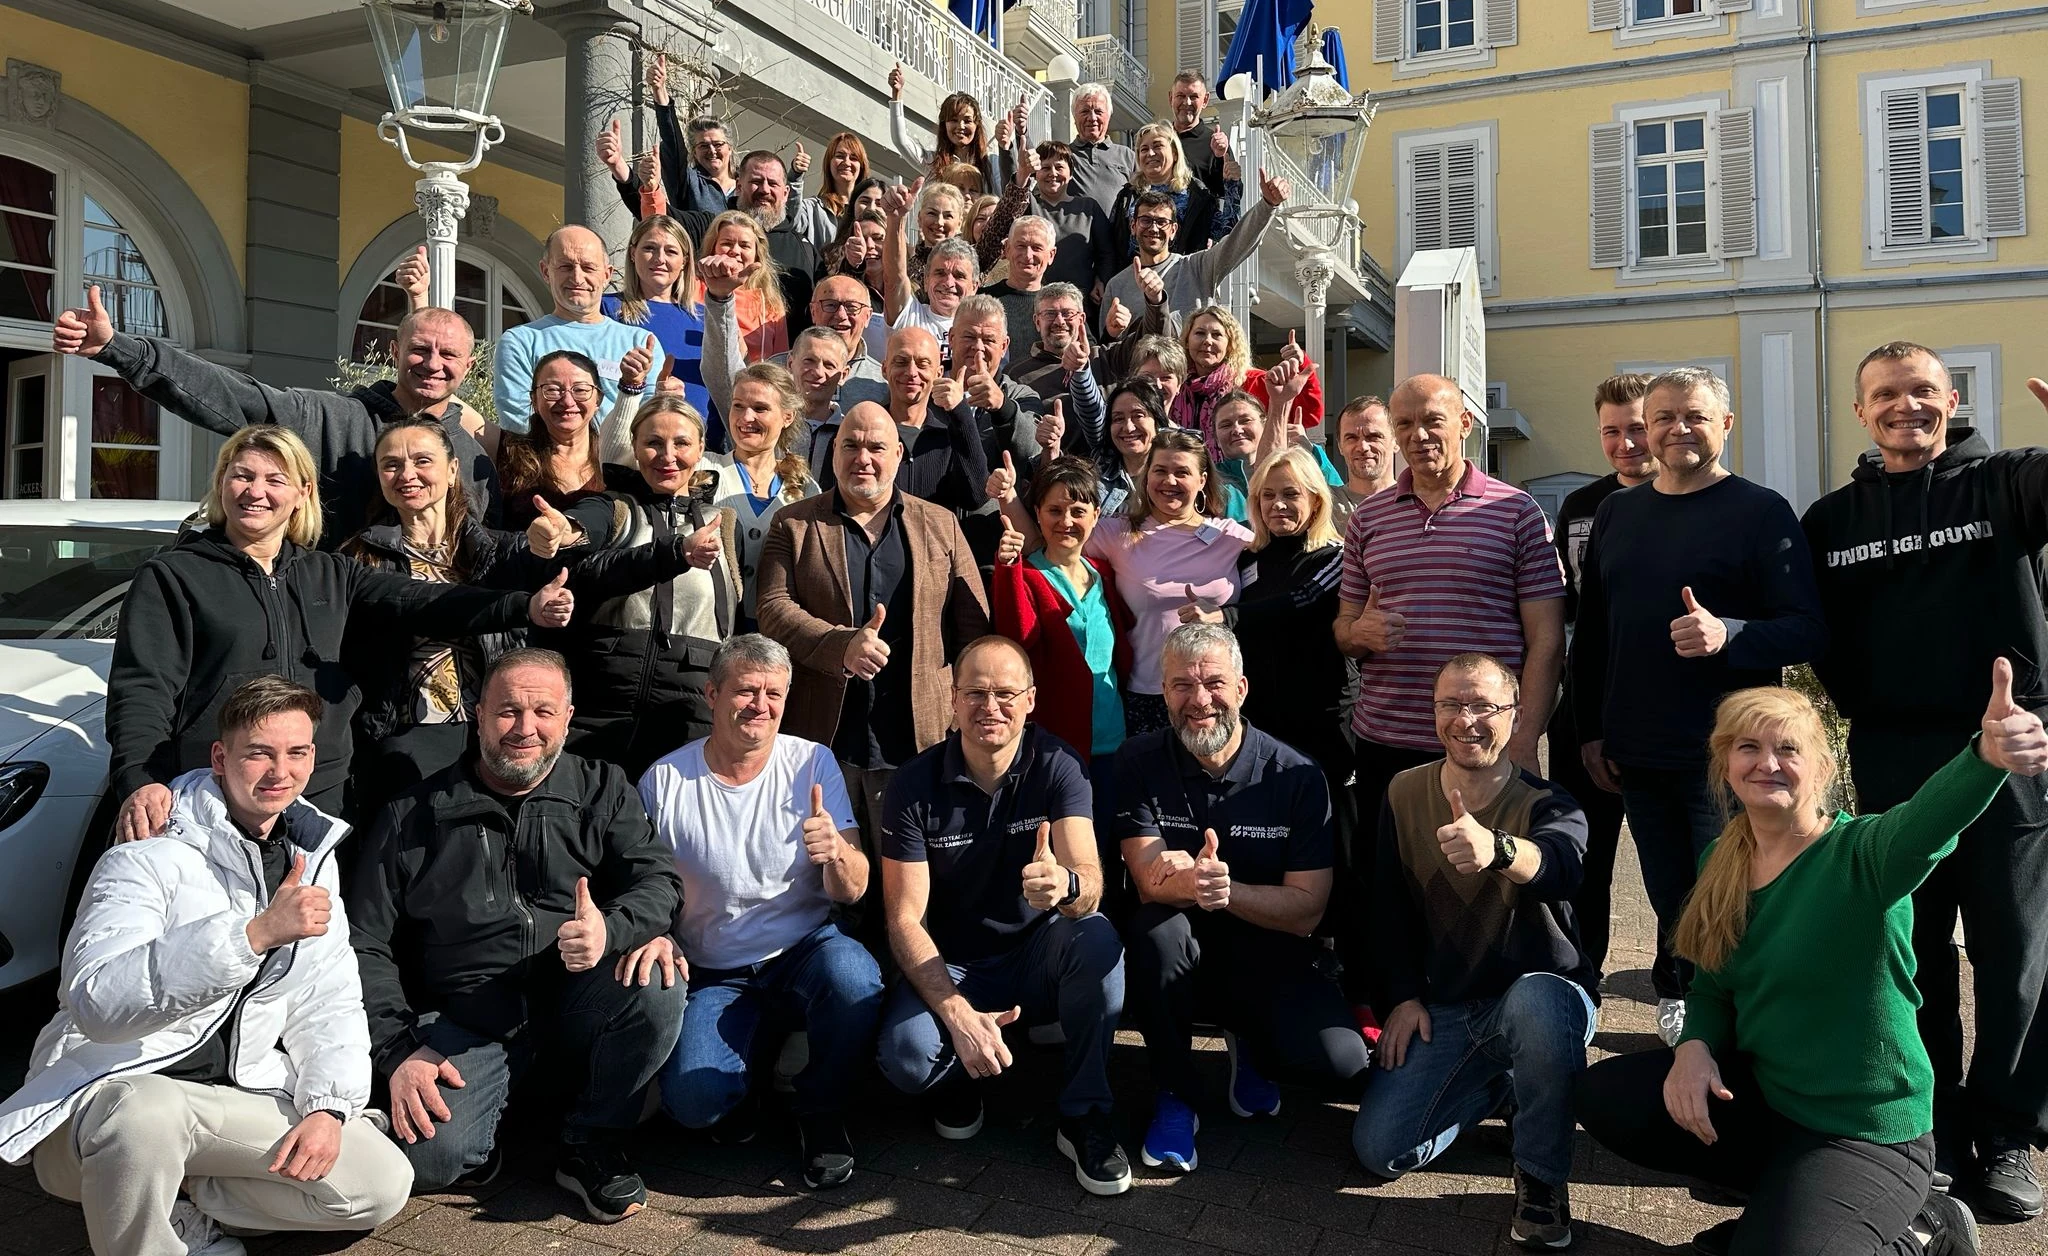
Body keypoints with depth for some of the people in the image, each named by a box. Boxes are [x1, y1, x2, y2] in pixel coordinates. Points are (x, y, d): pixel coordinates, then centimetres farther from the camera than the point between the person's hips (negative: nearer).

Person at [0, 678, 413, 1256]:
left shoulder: (311, 856, 7)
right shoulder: (150, 855, -13)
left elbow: (330, 1001, 8)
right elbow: (94, 1002, -30)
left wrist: (328, 1106, -10)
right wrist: (256, 933, -40)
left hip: (239, 1091, 6)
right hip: (115, 1086, -6)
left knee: (383, 1186, -11)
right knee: (144, 1115, -40)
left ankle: (176, 1199, 5)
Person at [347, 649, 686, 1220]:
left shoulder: (601, 791, 7)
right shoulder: (413, 817, 4)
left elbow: (659, 879, -5)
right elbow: (366, 944, 4)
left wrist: (610, 930, -28)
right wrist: (398, 1051, -9)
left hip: (575, 1009, 2)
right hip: (465, 1022, -1)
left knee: (657, 986, -29)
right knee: (431, 1157, -27)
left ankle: (591, 1146, -4)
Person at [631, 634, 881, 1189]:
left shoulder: (813, 763, -4)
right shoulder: (664, 781, -5)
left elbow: (852, 892, -6)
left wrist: (836, 854, -30)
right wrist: (653, 935, -19)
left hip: (804, 953, 1)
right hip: (713, 976, 0)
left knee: (854, 977, -34)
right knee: (693, 1101, -26)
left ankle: (821, 1111, -4)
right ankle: (749, 1067, 13)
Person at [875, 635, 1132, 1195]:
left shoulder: (1056, 766, -12)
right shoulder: (915, 786, -11)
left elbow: (1089, 885, -25)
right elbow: (905, 919, -13)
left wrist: (1066, 885, -51)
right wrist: (958, 1014, -27)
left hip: (1038, 959, 1)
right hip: (949, 968, 0)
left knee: (1097, 939, -33)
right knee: (905, 1056, -31)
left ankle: (1085, 1118, -12)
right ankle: (958, 1082, 8)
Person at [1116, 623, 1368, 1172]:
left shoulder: (1296, 776, -9)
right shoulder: (1140, 761, -6)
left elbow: (1306, 911, -13)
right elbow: (1150, 883, -15)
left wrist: (1225, 890, -34)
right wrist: (1190, 885, -40)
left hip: (1267, 958, 0)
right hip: (1178, 959, 0)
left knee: (1340, 1060, -25)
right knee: (1157, 927, -34)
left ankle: (1250, 1046, 13)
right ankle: (1176, 1095, -9)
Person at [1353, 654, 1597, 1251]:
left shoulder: (1547, 804, -15)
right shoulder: (1404, 793, -1)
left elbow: (1558, 866, -41)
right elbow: (1389, 905, 9)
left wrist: (1496, 848, -64)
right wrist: (1404, 995, -3)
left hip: (1543, 994, -4)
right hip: (1442, 1008, 4)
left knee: (1536, 1002, -41)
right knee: (1379, 1148, -11)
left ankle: (1542, 1176, -14)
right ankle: (1495, 1083, 18)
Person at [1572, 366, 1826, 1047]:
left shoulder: (1762, 511, -3)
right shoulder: (1617, 513, 12)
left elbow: (1810, 630, -9)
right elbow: (1591, 632, 17)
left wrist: (1728, 635, -27)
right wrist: (1590, 730, 12)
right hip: (1637, 756, 4)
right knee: (1670, 900, 11)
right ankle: (1678, 999, 29)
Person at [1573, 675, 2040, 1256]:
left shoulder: (1861, 855, -20)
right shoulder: (1721, 861, 0)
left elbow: (1925, 822, -45)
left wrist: (1988, 757, -67)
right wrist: (1694, 1047, -13)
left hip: (1865, 1136, -6)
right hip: (1761, 1094, 6)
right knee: (1607, 1095, -5)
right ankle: (1783, 1193, 10)